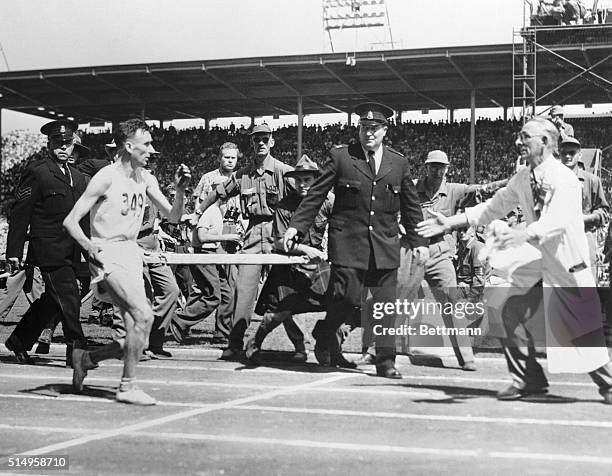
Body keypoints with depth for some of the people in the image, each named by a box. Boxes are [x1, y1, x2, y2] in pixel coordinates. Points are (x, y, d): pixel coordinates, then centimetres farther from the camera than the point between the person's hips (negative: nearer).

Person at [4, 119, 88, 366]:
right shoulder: (36, 173, -6)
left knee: (53, 300, 13)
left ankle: (20, 340, 29)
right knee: (68, 299, -8)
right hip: (49, 251, -7)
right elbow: (19, 213, -7)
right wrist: (14, 251, -11)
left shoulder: (78, 177, 16)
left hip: (70, 252, 7)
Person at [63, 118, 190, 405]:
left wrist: (180, 189, -5)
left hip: (132, 253, 7)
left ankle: (85, 359, 26)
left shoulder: (146, 180, 9)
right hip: (109, 255, -7)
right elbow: (70, 221, -11)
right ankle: (128, 387, -10)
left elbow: (173, 216, 11)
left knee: (136, 334, 3)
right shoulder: (106, 177, -11)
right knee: (144, 315, -22)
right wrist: (90, 246, -24)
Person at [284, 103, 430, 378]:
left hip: (385, 244, 3)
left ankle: (385, 361, 8)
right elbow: (315, 196, 2)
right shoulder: (340, 157, 3)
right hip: (348, 242, -3)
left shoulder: (399, 163, 10)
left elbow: (411, 206, 16)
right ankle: (325, 335, 20)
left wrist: (418, 242, 12)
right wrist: (296, 226, -6)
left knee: (386, 304, 0)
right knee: (348, 299, -9)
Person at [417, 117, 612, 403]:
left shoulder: (564, 179, -19)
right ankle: (529, 379, 12)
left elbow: (557, 220, -35)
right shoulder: (522, 179, 5)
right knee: (511, 313, -2)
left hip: (569, 264, -7)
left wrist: (523, 234, -52)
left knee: (585, 331, -2)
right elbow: (493, 208, 12)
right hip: (537, 263, 7)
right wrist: (450, 223, 6)